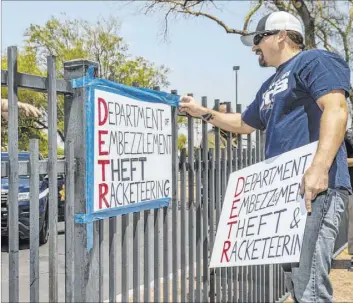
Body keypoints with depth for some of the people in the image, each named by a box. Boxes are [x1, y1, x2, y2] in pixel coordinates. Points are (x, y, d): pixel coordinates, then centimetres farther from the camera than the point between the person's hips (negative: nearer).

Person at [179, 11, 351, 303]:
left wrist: (320, 167, -29)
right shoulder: (270, 86, 26)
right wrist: (203, 112, 36)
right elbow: (244, 124, 40)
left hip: (314, 186, -10)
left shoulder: (313, 61, -1)